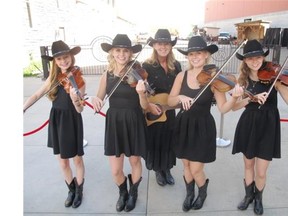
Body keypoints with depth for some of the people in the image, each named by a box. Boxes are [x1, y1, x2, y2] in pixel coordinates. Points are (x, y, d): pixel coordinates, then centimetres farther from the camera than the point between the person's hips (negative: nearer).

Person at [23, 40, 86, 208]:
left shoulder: (78, 79, -12)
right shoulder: (54, 78, 3)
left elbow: (80, 110, -20)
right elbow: (37, 95, 9)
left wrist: (76, 99, -40)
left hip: (72, 122, -4)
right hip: (56, 122, 5)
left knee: (77, 159, 12)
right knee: (63, 162, 14)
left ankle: (79, 191, 35)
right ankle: (72, 190, 38)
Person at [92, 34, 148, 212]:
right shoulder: (107, 75, 0)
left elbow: (145, 106, -13)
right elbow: (99, 99, 9)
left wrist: (141, 92, -34)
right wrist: (96, 100, -14)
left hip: (134, 123, -2)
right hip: (114, 123, 2)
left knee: (135, 162, 17)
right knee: (115, 170, 7)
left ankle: (133, 193, 46)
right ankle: (123, 192, 41)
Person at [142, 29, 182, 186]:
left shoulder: (176, 65, 1)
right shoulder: (147, 65, -12)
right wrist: (149, 105, -24)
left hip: (169, 111, 4)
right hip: (152, 112, -4)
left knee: (168, 141, 16)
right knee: (155, 141, 11)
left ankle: (167, 169, 37)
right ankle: (158, 170, 33)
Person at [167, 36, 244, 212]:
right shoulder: (182, 76, -3)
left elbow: (223, 108, -15)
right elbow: (170, 102, -1)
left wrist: (234, 98, -34)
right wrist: (180, 97, -21)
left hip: (203, 128, -3)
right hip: (183, 125, 3)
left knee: (195, 169, 4)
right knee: (186, 166, 16)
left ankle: (203, 193, 38)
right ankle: (190, 194, 44)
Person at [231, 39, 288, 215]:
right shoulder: (243, 80, -2)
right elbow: (234, 106, -10)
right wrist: (251, 98, -26)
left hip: (268, 126, -2)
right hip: (248, 125, 2)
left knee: (261, 172, 4)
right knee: (248, 165, 17)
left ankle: (258, 199, 34)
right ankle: (249, 195, 41)